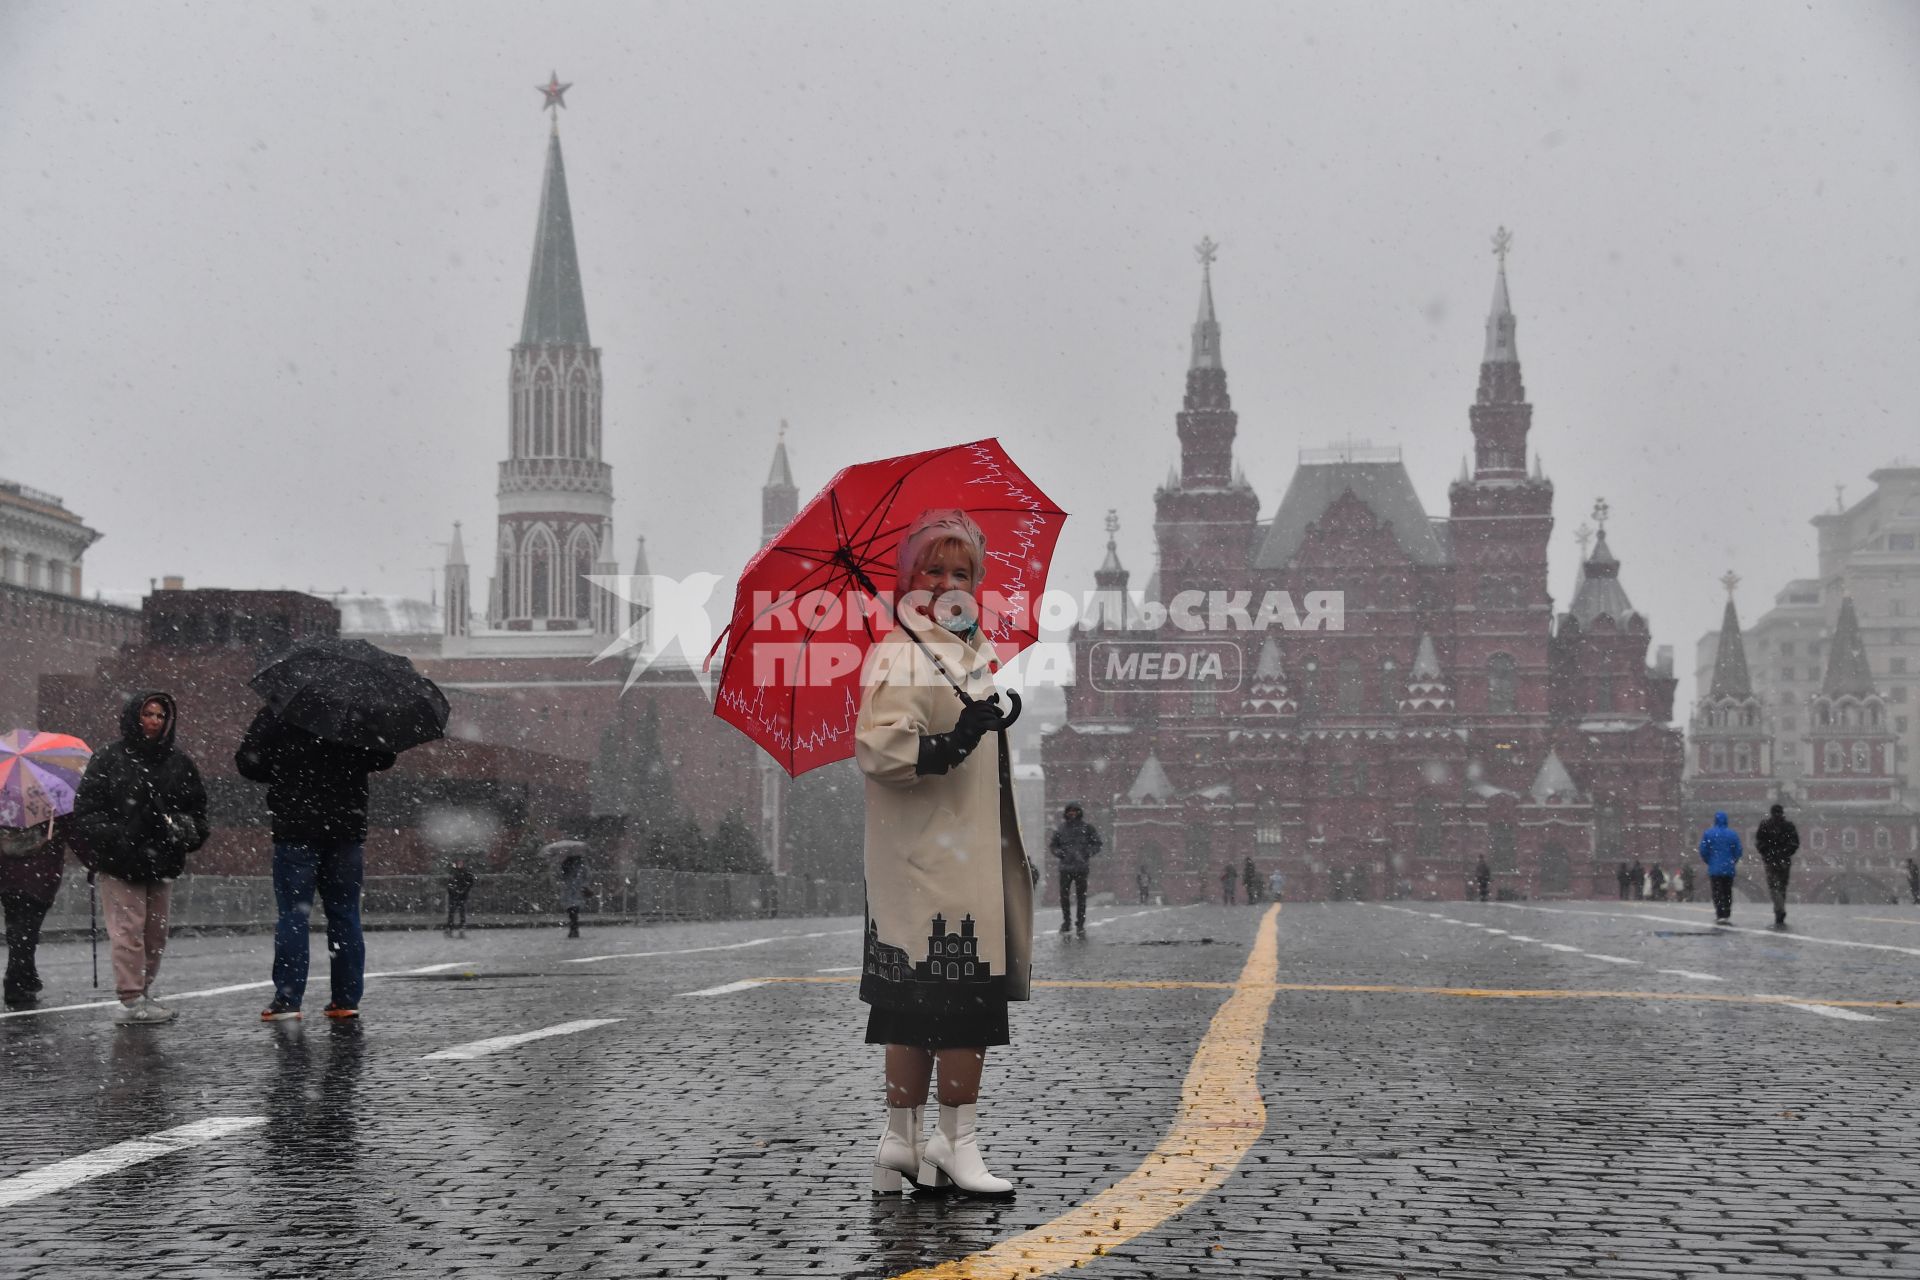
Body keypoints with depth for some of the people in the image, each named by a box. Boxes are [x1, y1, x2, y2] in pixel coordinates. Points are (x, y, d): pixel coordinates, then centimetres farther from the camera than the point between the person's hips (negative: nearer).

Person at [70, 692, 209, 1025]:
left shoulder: (178, 762, 11)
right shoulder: (109, 759, 0)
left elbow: (197, 806, 18)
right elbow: (87, 807, -2)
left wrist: (187, 828, -3)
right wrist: (109, 838, -15)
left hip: (161, 861, 5)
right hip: (119, 861, -5)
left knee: (156, 933, 8)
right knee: (128, 929, -9)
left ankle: (142, 994, 20)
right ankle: (131, 1001, -7)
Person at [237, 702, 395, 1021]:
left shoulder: (276, 715, -4)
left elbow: (247, 761, -4)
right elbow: (384, 759, 8)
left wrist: (280, 776, 11)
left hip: (296, 829, -2)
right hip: (347, 828, 2)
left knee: (293, 914, 1)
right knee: (344, 912, 7)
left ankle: (287, 998, -3)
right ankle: (346, 998, 7)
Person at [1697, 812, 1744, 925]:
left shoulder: (1708, 833, -3)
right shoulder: (1733, 834, 2)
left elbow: (1703, 851, -4)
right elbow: (1738, 851, 2)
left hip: (1714, 868, -2)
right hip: (1729, 869, 2)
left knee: (1717, 892, -1)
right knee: (1727, 892, 12)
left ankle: (1720, 915, -10)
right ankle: (1727, 915, 13)